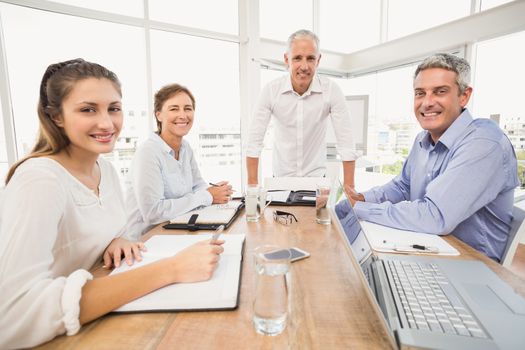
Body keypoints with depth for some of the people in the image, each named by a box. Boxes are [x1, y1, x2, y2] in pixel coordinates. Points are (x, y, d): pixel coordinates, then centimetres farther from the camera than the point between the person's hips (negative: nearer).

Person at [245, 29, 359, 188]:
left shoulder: (331, 90, -12)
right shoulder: (271, 90, -12)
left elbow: (345, 142, -11)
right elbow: (254, 140, -12)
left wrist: (349, 187, -16)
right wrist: (253, 185, -15)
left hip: (316, 176, 0)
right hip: (281, 176, 1)